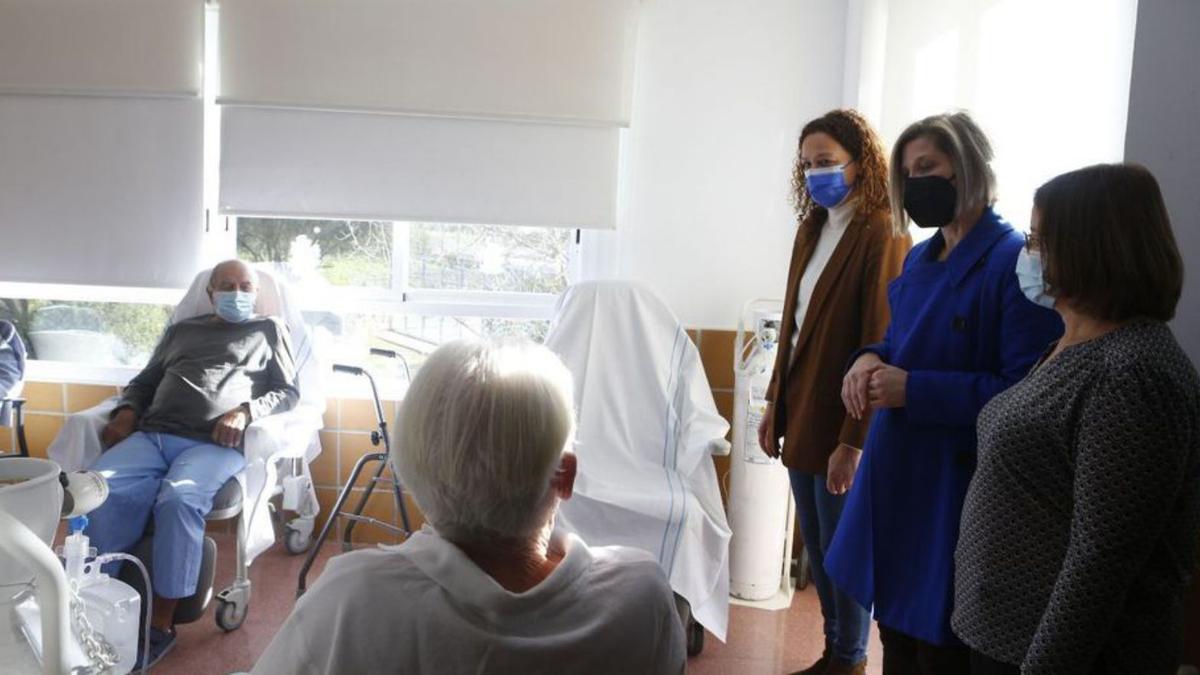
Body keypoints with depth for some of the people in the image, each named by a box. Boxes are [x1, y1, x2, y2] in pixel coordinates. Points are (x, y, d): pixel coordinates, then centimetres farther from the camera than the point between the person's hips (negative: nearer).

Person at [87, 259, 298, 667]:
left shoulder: (269, 330, 21)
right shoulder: (181, 331, 32)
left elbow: (288, 392, 12)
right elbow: (144, 382, 30)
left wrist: (245, 411, -7)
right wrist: (127, 412, 7)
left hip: (215, 444, -4)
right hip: (151, 435, 4)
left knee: (179, 499, -34)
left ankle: (161, 624, -25)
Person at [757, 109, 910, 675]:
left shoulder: (882, 236, -15)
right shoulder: (813, 228, 9)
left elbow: (879, 348, -18)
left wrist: (853, 441, -19)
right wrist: (775, 403, 14)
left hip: (841, 423, -8)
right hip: (801, 411, 8)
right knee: (817, 547, 17)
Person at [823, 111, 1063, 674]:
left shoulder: (1016, 263, -16)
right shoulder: (920, 259, 10)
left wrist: (914, 390, -23)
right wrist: (872, 360, -3)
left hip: (957, 495, -8)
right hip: (897, 479, 8)